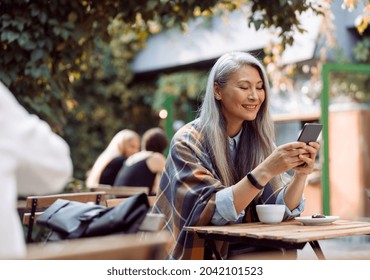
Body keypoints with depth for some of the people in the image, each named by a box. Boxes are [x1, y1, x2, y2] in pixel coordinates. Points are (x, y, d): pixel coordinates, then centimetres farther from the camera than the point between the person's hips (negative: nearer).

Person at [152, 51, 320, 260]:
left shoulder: (260, 140, 2)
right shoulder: (188, 143, -13)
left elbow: (282, 209, -4)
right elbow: (211, 211, -23)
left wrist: (301, 174, -22)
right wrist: (265, 171, -32)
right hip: (195, 256, -5)